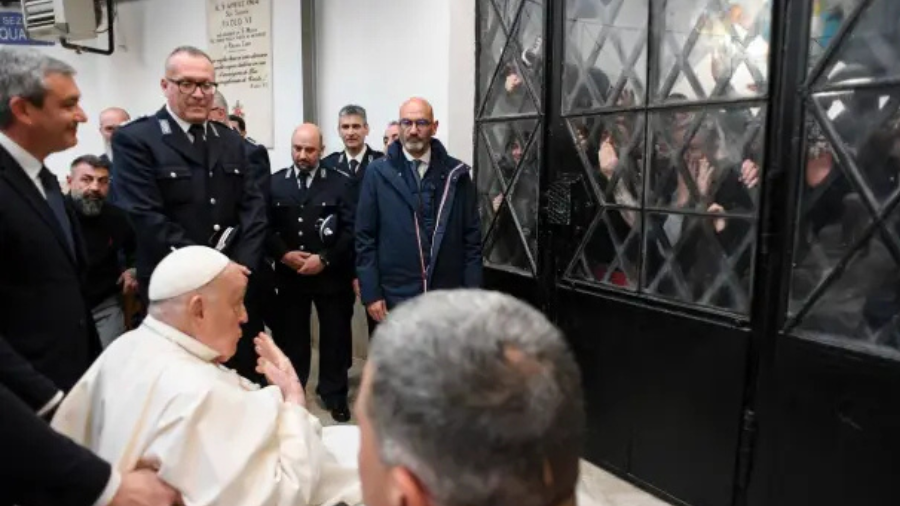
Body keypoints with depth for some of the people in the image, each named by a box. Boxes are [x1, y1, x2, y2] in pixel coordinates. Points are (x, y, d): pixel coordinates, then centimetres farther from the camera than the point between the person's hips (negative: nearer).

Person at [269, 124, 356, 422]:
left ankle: (334, 394, 25)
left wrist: (325, 259, -15)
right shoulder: (275, 182, 5)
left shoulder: (340, 182, -2)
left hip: (331, 275, -1)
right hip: (289, 274, 2)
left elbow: (350, 230, -7)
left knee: (334, 337, 8)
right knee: (290, 336, 11)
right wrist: (283, 254, -12)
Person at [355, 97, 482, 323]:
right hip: (396, 296, -1)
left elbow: (472, 237, 4)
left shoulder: (456, 173, 3)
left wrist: (472, 293, -1)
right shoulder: (378, 173, 0)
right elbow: (365, 237, 0)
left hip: (448, 296, 1)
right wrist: (371, 293, -4)